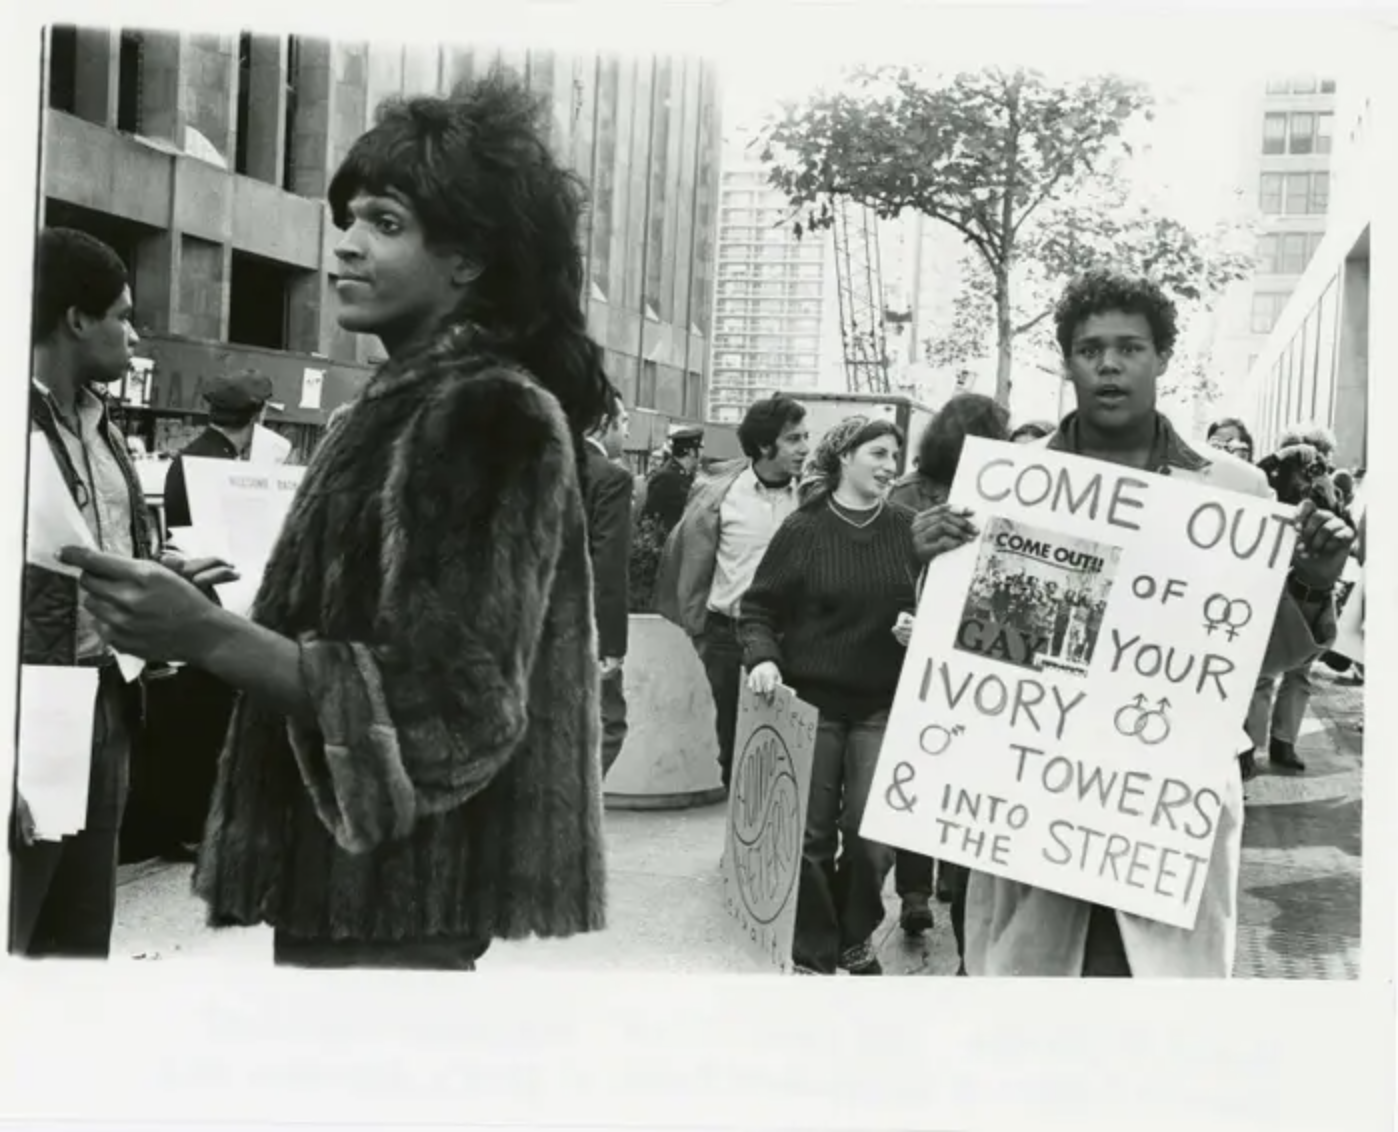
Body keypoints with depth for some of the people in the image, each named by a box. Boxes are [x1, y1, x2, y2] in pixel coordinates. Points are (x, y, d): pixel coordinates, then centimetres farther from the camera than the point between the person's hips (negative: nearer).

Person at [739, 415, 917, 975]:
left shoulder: (908, 529, 2)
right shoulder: (803, 529, -4)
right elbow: (758, 609, -1)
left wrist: (921, 628, -11)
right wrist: (763, 656, -18)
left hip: (883, 704, 2)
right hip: (812, 699, -1)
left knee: (872, 833, -3)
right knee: (812, 833, 4)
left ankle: (855, 938, 24)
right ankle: (813, 953, 20)